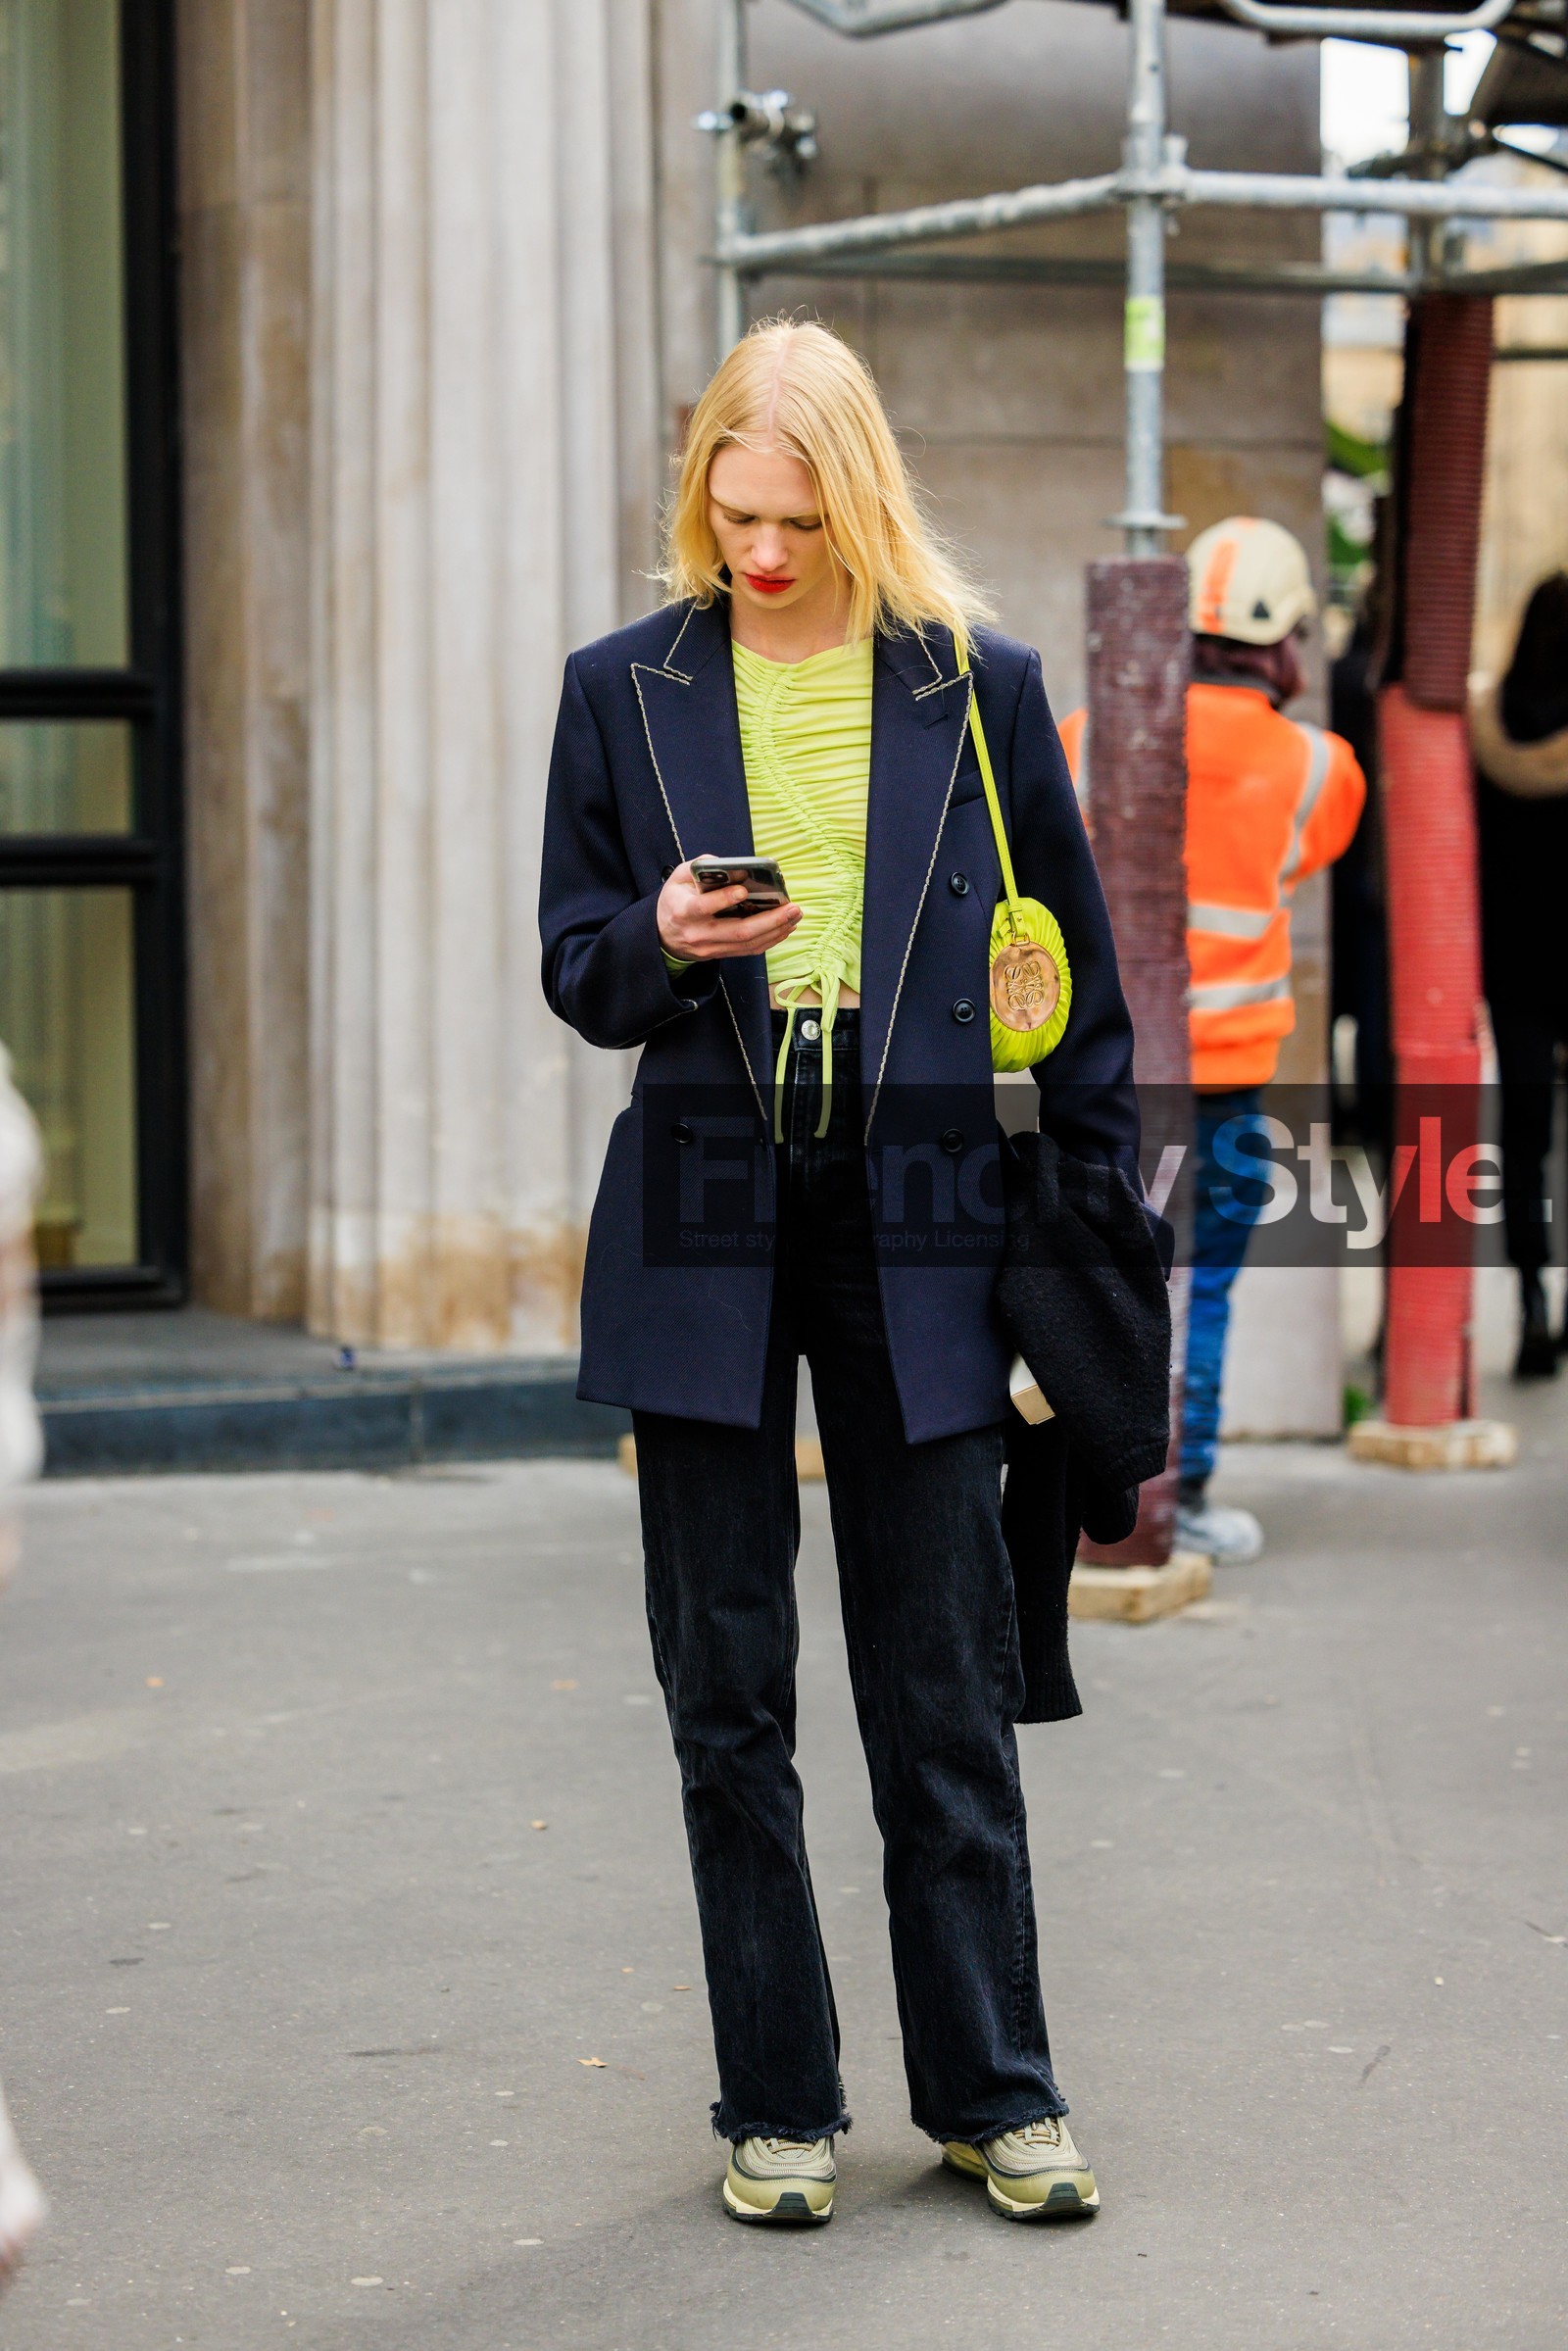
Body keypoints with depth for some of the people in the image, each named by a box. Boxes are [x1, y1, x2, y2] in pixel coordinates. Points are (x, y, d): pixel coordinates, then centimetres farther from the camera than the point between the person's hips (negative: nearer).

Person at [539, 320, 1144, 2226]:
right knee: (726, 1690, 5)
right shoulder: (623, 692, 6)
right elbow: (576, 970, 9)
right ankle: (776, 2106, 15)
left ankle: (991, 2091, 16)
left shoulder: (978, 688, 4)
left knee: (947, 1687, 3)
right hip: (703, 1226, 1)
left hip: (916, 1225, -1)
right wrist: (659, 946, -14)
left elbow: (1074, 979, 9)